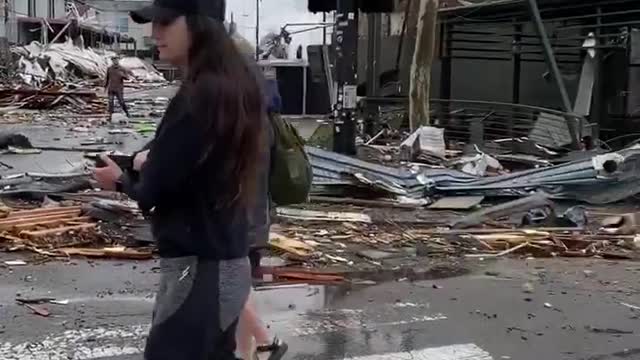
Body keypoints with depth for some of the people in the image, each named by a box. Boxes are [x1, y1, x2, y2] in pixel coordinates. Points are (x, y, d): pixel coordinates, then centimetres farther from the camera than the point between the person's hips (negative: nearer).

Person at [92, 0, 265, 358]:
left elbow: (153, 191, -17)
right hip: (227, 261, 9)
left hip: (198, 267, -9)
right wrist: (152, 163, 4)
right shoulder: (236, 86, 6)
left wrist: (122, 179, 3)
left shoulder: (197, 96, -21)